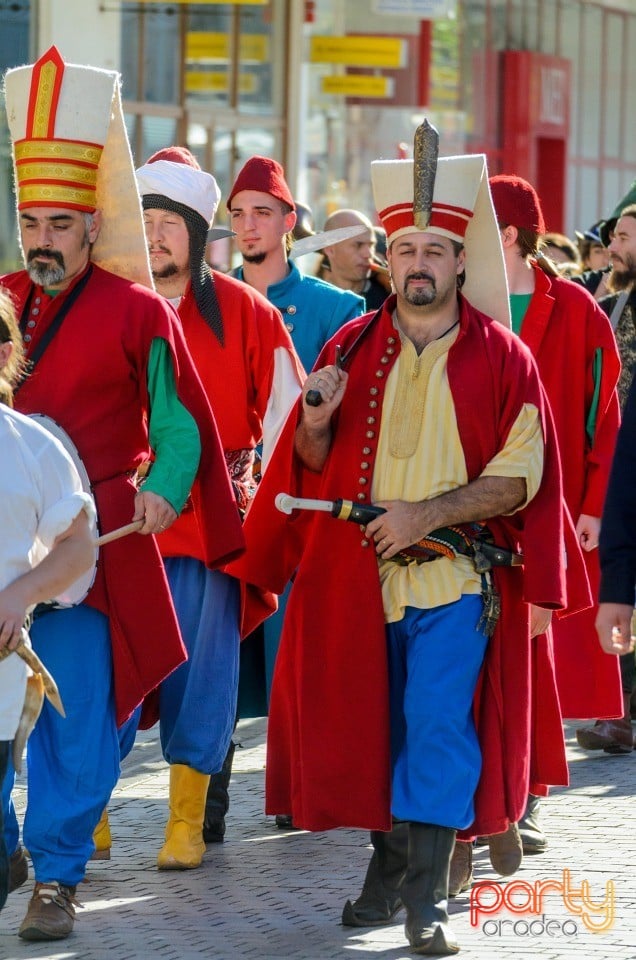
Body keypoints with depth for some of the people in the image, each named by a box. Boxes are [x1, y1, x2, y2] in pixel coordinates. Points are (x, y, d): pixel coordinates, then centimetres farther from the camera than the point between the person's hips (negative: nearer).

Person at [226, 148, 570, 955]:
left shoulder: (502, 359, -1)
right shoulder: (351, 348, 7)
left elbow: (519, 478, -5)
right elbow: (312, 465, 12)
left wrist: (428, 512, -16)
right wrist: (317, 420, -11)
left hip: (455, 578, -3)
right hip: (357, 577, 3)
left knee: (439, 728, -9)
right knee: (372, 729, 7)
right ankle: (388, 866, 22)